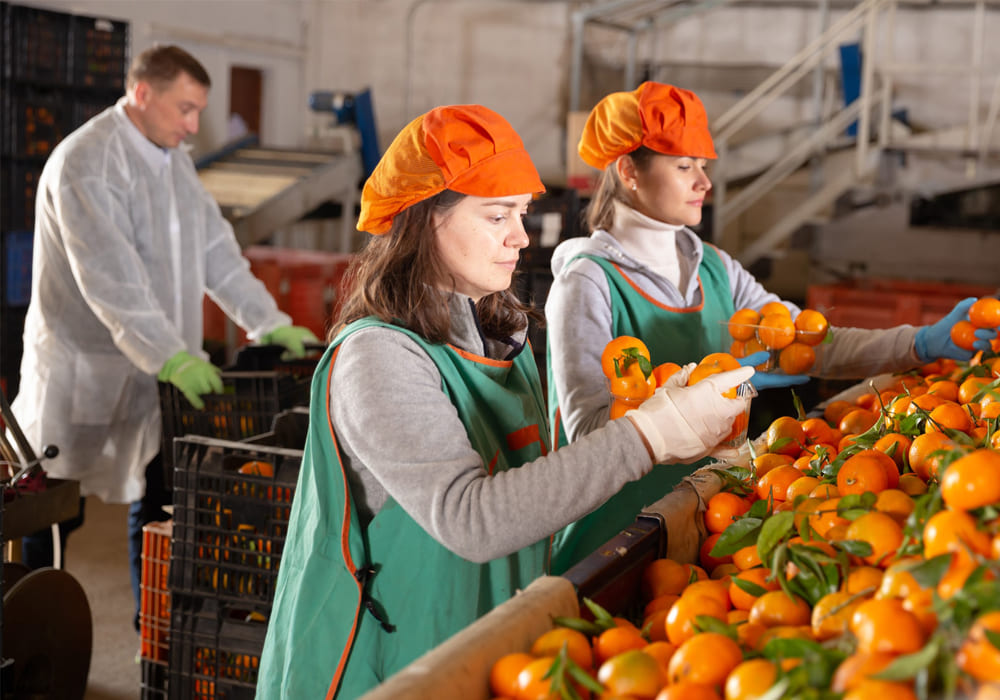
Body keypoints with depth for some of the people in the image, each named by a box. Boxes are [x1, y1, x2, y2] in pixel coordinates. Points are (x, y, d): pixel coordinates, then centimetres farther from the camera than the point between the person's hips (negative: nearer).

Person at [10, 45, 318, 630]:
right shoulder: (85, 163, -18)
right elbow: (111, 278, -27)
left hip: (159, 369, 7)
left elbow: (216, 249, 13)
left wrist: (271, 323, 5)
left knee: (160, 504, 10)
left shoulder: (175, 160, 10)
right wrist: (172, 358, -32)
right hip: (85, 369, -7)